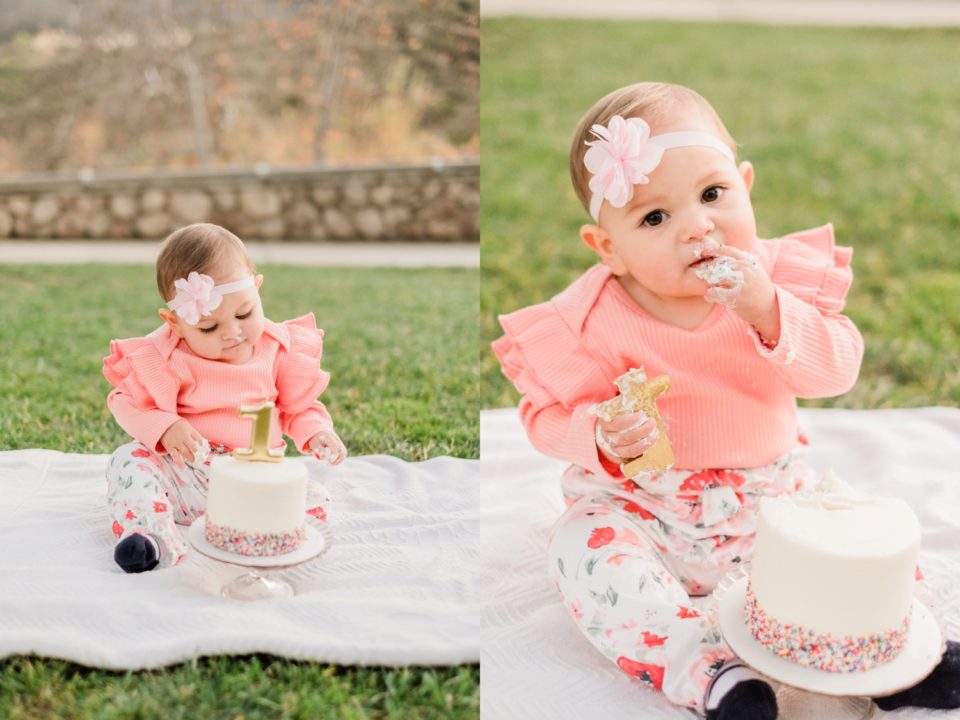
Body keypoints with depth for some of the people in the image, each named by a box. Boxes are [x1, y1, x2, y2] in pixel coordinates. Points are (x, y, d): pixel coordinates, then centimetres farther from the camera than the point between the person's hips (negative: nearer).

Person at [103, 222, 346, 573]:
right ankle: (154, 539, -38)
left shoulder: (280, 348, -5)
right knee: (129, 460, -25)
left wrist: (316, 432, -14)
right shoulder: (168, 359, -12)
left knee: (314, 501, -20)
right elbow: (130, 402, -5)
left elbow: (300, 405, 7)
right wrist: (164, 429, -24)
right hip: (183, 477, -1)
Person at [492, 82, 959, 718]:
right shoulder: (593, 320, -16)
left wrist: (769, 312, -32)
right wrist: (605, 441, -33)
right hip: (642, 508, -2)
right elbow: (551, 415, -11)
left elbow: (837, 371, -15)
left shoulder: (778, 277, -9)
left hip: (766, 497, 2)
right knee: (585, 548, -29)